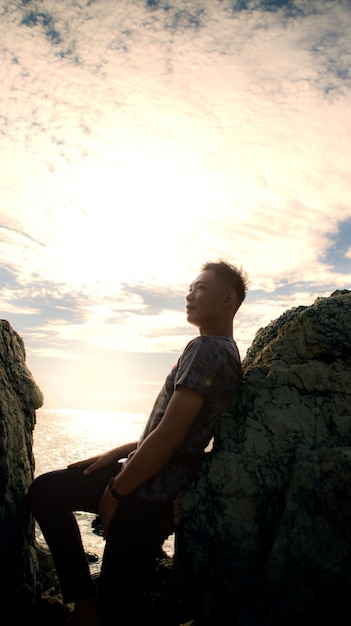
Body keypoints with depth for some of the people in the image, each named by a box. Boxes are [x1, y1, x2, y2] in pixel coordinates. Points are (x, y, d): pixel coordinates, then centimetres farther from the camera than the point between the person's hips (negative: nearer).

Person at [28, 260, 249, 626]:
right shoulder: (227, 352, 13)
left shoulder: (205, 349, -18)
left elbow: (168, 436, -24)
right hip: (150, 477, 10)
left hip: (150, 494, -10)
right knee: (44, 490, 13)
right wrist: (117, 454, 13)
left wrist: (114, 491, -11)